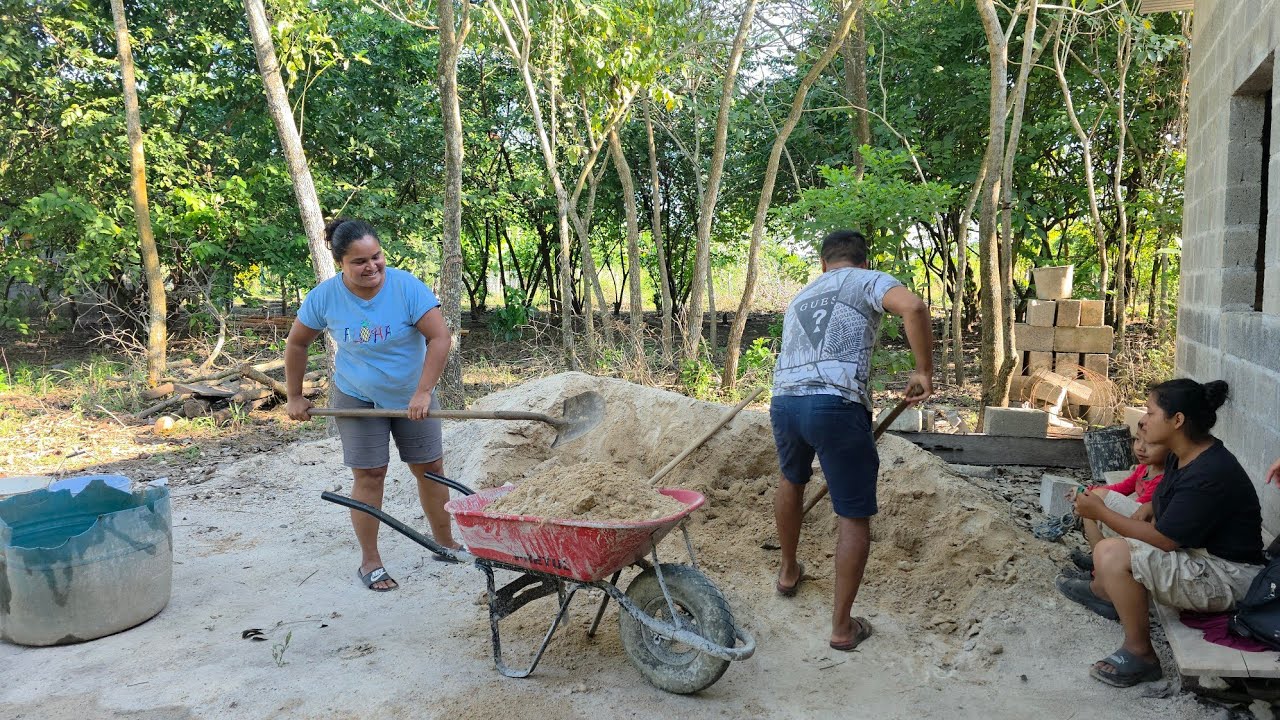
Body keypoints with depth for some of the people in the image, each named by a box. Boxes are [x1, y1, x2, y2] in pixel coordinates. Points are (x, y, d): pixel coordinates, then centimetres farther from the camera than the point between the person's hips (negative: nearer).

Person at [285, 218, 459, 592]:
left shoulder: (406, 286, -23)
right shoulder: (325, 297, -16)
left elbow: (439, 337, -25)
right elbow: (296, 343, -1)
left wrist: (423, 392, -29)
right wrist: (295, 397, 3)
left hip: (412, 396, 0)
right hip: (357, 398, 0)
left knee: (430, 468, 7)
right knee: (369, 476, -3)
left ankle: (446, 544, 24)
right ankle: (369, 562, 10)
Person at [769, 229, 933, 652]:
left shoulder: (801, 297, 30)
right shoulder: (868, 281, 10)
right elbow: (913, 307, -12)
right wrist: (924, 371, -3)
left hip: (783, 400, 6)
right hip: (836, 404, -6)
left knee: (792, 480, 34)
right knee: (855, 518, 8)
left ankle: (788, 572, 50)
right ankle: (842, 626, 14)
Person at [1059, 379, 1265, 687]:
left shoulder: (1210, 475, -28)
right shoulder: (1184, 456, 3)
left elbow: (1163, 539, -26)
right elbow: (1162, 518, 12)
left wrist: (1101, 512, -19)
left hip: (1227, 578, -10)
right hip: (1197, 552, 10)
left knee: (1111, 553, -26)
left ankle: (1139, 653, -11)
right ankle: (1101, 590, 46)